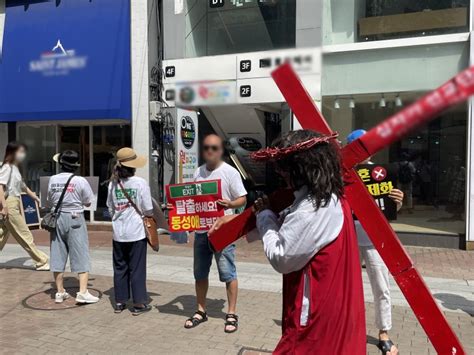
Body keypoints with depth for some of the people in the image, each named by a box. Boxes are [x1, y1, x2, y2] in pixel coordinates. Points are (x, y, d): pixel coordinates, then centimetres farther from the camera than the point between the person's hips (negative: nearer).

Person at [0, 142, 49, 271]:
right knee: (25, 235, -3)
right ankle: (42, 262, 4)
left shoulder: (15, 168, 18)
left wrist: (36, 198, 27)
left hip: (14, 205, 9)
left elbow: (23, 187, 27)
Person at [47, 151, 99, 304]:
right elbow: (88, 203, -3)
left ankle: (60, 292, 20)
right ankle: (82, 292, -3)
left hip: (57, 218, 4)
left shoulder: (53, 180, -1)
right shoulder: (80, 181, -11)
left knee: (58, 255, 11)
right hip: (75, 218, -4)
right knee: (81, 256, 2)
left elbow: (49, 202, 7)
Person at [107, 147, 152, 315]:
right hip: (136, 232, -4)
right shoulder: (140, 183, -12)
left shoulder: (113, 183, 0)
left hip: (118, 233, 4)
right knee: (137, 268, 5)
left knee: (120, 267, 14)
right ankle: (139, 304, 12)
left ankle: (120, 302, 23)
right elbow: (148, 210, -10)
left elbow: (110, 207, 7)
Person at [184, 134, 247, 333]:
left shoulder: (230, 172, -7)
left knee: (228, 273, 1)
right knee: (200, 273, 14)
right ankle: (201, 311, 29)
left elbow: (243, 199, -7)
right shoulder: (198, 172, 9)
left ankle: (231, 314, 15)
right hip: (201, 230, 6)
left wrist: (230, 204, -27)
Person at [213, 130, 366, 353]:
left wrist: (264, 215, -7)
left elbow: (280, 259, -20)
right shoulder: (330, 197, 6)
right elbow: (288, 225, 16)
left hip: (318, 314, -10)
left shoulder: (312, 208, -27)